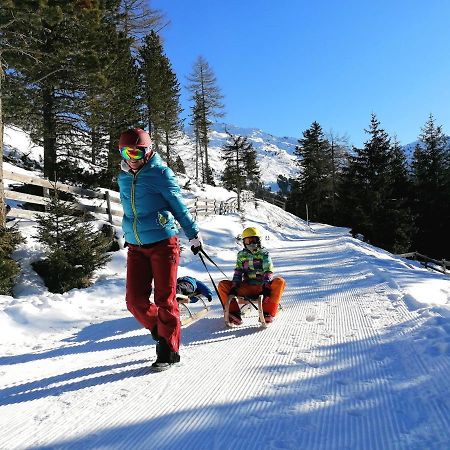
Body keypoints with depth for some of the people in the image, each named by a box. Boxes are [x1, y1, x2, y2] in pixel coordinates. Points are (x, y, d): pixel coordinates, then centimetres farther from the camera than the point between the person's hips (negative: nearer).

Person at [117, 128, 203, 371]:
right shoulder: (123, 177, 10)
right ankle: (161, 332, 27)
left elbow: (179, 205, -2)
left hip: (163, 243, -5)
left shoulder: (160, 173, -7)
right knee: (135, 300, 1)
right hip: (136, 247, 6)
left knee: (165, 299, -1)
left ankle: (168, 350, 12)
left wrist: (193, 234, 3)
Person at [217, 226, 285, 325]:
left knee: (280, 282, -32)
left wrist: (266, 286, -23)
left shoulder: (264, 253, 4)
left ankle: (267, 313, -32)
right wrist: (234, 286, -10)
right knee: (222, 285, -15)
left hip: (262, 287, -2)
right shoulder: (241, 255, 13)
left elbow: (268, 271, -7)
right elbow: (238, 272, 8)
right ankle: (235, 314, -23)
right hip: (246, 287, 3)